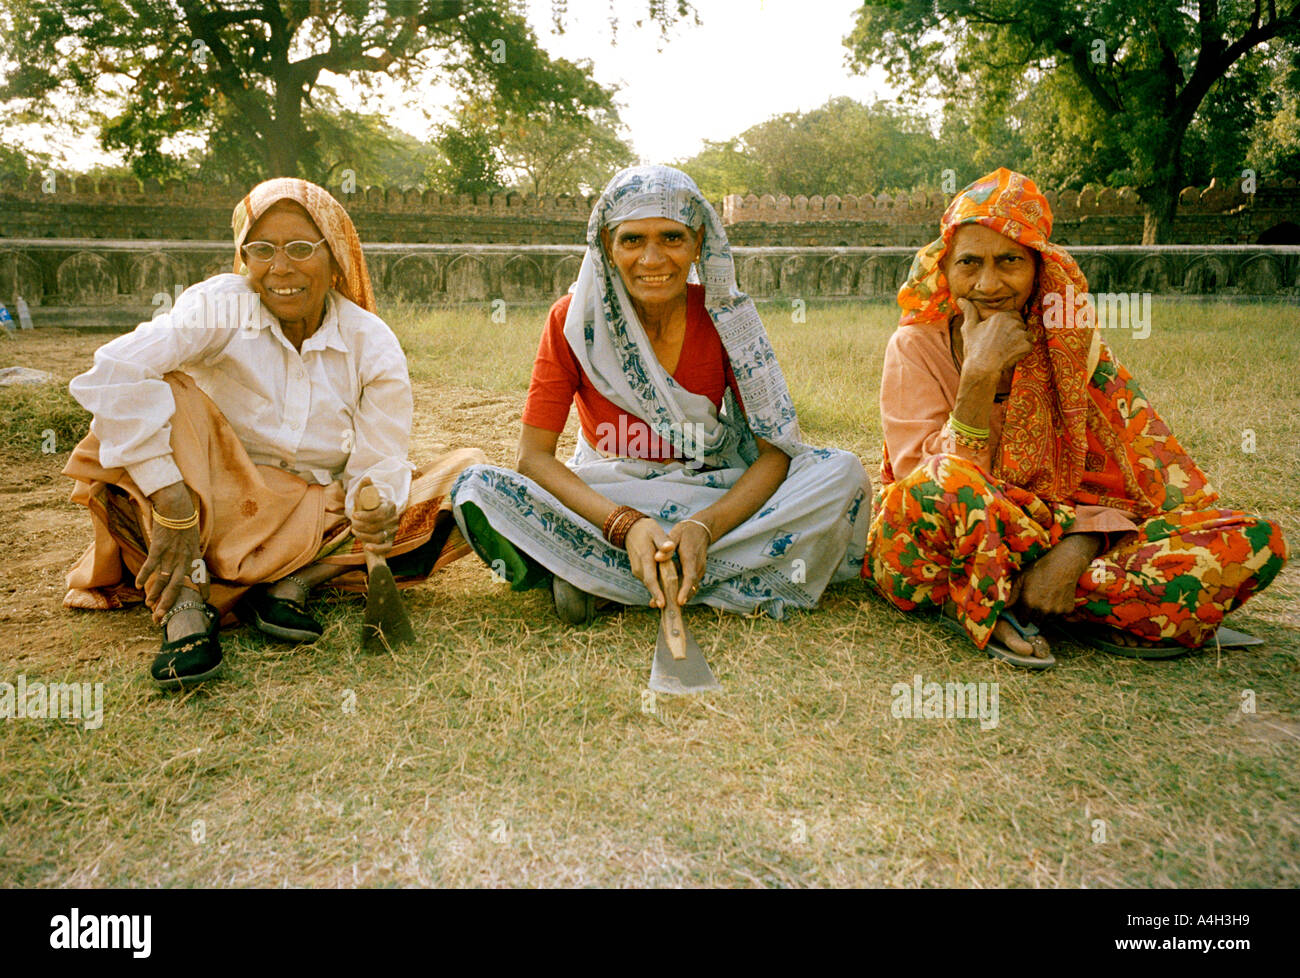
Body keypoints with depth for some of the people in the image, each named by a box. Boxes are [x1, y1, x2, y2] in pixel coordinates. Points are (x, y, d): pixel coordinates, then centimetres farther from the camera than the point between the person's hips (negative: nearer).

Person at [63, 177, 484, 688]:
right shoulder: (220, 307, -14)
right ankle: (184, 601, -29)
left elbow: (378, 461, -9)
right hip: (216, 507, -2)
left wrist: (378, 507, -34)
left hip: (318, 519, 3)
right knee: (163, 393, -26)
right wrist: (174, 508, -36)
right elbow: (109, 378, -29)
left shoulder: (373, 343, -7)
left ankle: (293, 583, -20)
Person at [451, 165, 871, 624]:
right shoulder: (574, 319, -11)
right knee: (476, 489, -27)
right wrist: (625, 524, -31)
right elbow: (534, 455, -15)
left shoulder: (726, 316, -10)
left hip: (715, 496, 1)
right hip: (605, 496, -1)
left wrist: (704, 527, -31)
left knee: (843, 475, -23)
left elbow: (775, 451, -13)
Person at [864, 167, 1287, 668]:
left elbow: (1148, 465, -3)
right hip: (935, 558, -3)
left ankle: (1005, 605, -17)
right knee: (948, 480, -38)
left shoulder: (1071, 343, 1)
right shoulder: (916, 346, -7)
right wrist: (979, 375, -26)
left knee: (1253, 542, -13)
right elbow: (937, 486, -17)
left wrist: (1079, 545, -21)